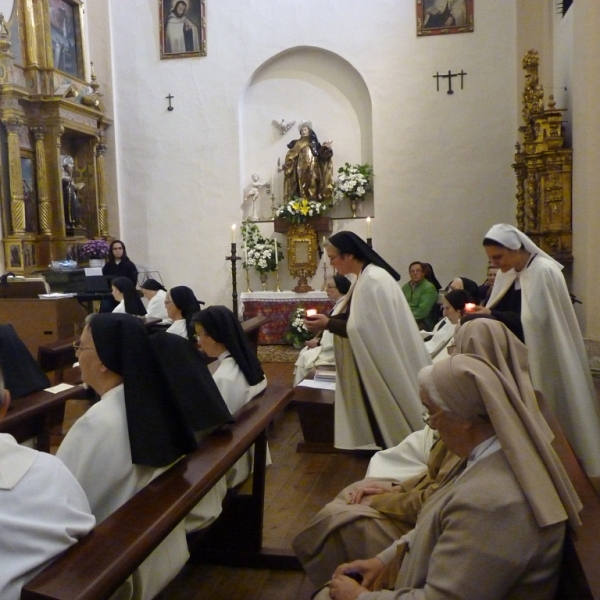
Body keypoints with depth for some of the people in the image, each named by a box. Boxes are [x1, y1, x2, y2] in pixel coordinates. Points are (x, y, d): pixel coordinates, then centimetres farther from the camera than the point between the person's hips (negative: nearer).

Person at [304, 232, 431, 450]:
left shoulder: (372, 281, -21)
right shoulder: (368, 277, 9)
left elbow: (362, 329, -24)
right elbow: (359, 321, 14)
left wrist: (328, 324, -15)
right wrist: (329, 321, 2)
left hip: (381, 366, -10)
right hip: (376, 364, 10)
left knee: (389, 427, 5)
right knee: (381, 422, 18)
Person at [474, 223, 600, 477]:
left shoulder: (543, 271, -18)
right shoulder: (508, 274, 7)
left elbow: (534, 321, -23)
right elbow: (505, 310, 13)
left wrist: (492, 316, -21)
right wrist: (484, 312, -7)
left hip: (542, 361, -7)